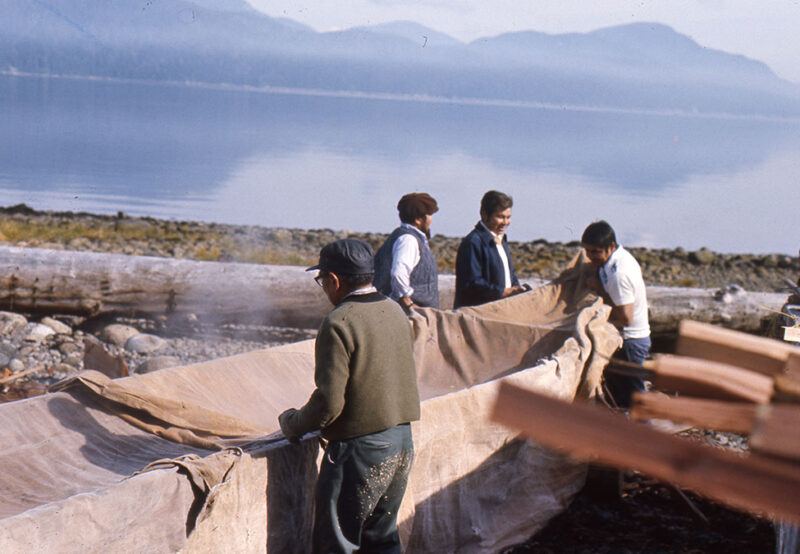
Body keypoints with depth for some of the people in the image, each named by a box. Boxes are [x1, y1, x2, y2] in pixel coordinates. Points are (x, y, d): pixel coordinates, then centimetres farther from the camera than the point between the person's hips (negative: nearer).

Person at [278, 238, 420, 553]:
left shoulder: (338, 323, -17)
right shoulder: (395, 311, 8)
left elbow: (329, 403, -20)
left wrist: (293, 424, -1)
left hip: (359, 448, -8)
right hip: (403, 443, 8)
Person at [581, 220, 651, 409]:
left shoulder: (618, 273, -26)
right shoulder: (620, 257, 4)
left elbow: (625, 318, -27)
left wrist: (601, 291, -20)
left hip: (629, 342, -10)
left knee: (631, 397, -3)